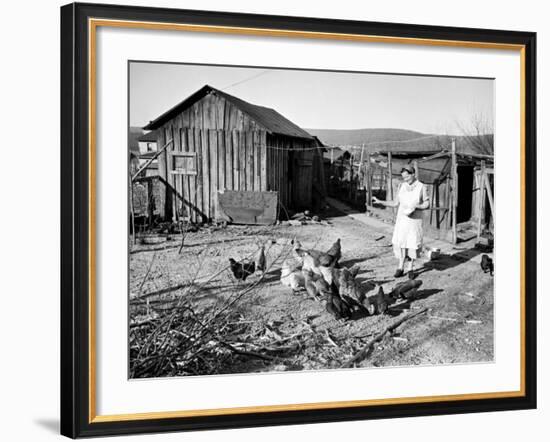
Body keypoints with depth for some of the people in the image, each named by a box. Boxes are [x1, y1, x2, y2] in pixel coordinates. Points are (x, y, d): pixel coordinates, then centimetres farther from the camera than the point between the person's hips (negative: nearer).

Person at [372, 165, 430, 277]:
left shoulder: (422, 187, -7)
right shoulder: (402, 186, 2)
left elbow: (427, 205, -5)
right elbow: (395, 203, 6)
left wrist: (415, 206, -22)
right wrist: (380, 202, -4)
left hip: (415, 220, -2)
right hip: (402, 219, 3)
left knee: (413, 244, 1)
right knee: (400, 242, -1)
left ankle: (411, 268, 15)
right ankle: (401, 268, 9)